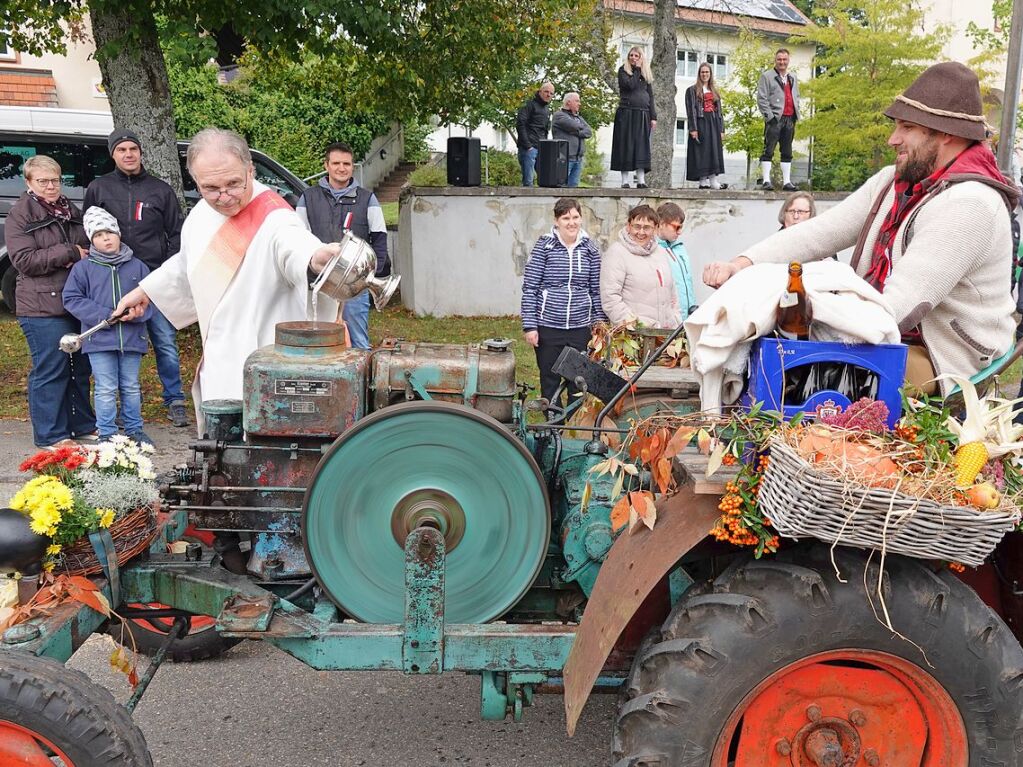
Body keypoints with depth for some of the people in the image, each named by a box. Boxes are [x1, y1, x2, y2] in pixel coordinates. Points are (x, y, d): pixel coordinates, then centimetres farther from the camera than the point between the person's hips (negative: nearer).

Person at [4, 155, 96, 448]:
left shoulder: (72, 212, 17)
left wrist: (83, 258, 4)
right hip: (43, 307, -7)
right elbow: (24, 260, -13)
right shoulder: (19, 217, -3)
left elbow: (89, 246, 28)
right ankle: (51, 436, 5)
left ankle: (83, 426, 25)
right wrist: (69, 253, -13)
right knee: (50, 371, -4)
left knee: (81, 367, 13)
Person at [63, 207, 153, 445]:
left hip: (132, 337, 2)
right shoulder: (83, 267, 1)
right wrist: (104, 316, -13)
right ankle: (107, 433, 10)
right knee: (105, 389, 1)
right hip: (100, 339, -2)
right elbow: (72, 299, -3)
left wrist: (136, 312, -14)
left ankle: (134, 430, 24)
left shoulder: (137, 266, 6)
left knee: (131, 387, 12)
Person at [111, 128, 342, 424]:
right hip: (219, 366, 8)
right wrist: (145, 290, 30)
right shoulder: (203, 212, 2)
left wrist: (314, 259, -70)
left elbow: (294, 246, -48)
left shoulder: (272, 219, -24)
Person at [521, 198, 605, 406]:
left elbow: (596, 290, 10)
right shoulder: (544, 247, -3)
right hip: (548, 327, -2)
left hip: (581, 328, 2)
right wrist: (529, 326, -7)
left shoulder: (590, 249, 5)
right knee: (550, 383, 9)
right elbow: (529, 289, -3)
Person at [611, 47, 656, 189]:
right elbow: (630, 84, -13)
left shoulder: (646, 74, 16)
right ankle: (625, 181, -2)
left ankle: (641, 180, -5)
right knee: (626, 146, -4)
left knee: (641, 146, -2)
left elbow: (650, 96, 14)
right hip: (626, 113, -3)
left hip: (642, 115, 3)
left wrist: (653, 117, 6)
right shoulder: (623, 70, 6)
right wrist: (637, 70, -4)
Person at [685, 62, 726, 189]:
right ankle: (703, 181, -10)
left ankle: (713, 180, 0)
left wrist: (721, 129, 8)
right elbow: (691, 110, -6)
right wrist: (693, 128, -16)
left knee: (714, 152, 0)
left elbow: (719, 111, 18)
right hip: (700, 123, -5)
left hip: (713, 124, 5)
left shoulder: (715, 92, 20)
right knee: (701, 152, -9)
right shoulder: (692, 90, 4)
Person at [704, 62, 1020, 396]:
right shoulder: (892, 182, 10)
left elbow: (894, 310, -26)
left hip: (939, 366, -8)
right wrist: (742, 263, -14)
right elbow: (819, 233, 2)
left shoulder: (967, 205, -19)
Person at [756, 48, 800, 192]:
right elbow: (761, 99, -7)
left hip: (789, 119, 6)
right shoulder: (767, 76, 0)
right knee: (768, 151, -7)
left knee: (787, 153, 7)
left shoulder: (793, 78, 20)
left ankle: (787, 181, 10)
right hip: (774, 119, -6)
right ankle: (766, 181, -8)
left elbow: (796, 97, 25)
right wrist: (769, 116, -14)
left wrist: (796, 114, 11)